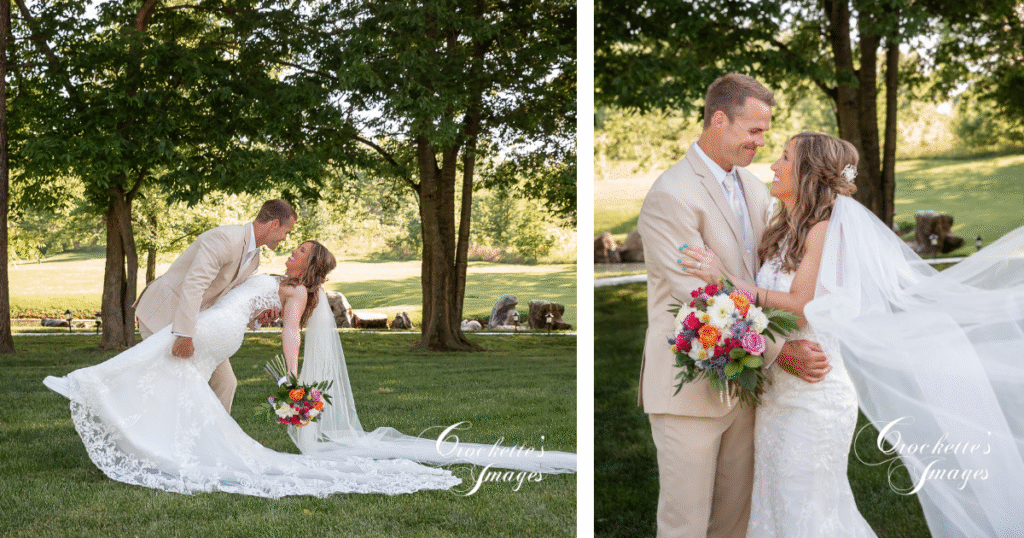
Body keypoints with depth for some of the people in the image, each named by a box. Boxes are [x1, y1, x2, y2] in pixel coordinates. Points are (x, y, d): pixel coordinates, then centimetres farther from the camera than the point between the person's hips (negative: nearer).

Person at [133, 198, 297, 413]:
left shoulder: (253, 257, 6)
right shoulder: (224, 239, -26)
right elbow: (193, 285, -36)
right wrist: (184, 335, -42)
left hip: (195, 319, 9)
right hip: (163, 314, -9)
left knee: (224, 382, 5)